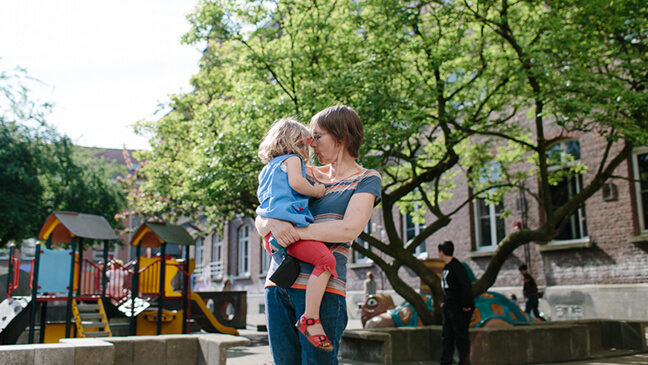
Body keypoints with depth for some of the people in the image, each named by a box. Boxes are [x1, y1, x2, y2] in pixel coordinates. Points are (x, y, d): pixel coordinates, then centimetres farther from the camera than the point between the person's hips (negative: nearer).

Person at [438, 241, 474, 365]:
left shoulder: (456, 266, -16)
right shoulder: (446, 267, 14)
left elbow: (466, 285, -22)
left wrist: (466, 305, -22)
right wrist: (445, 301, 18)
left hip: (459, 308, -10)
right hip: (449, 308, 10)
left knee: (461, 336, -4)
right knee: (446, 335, 11)